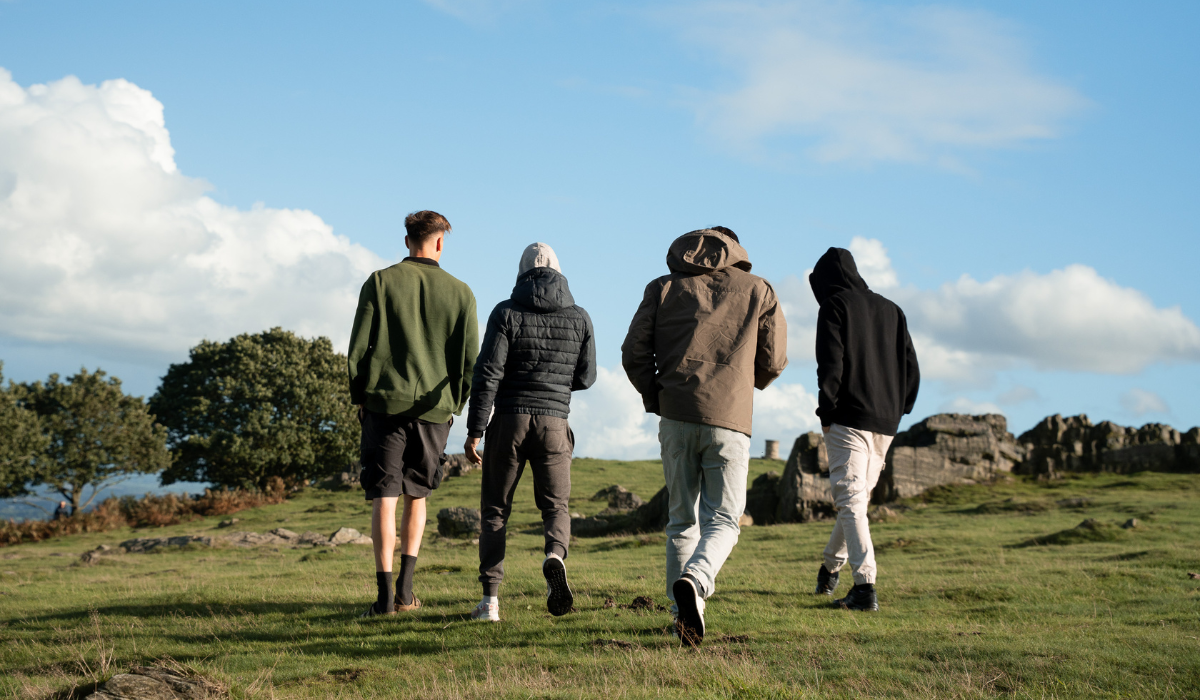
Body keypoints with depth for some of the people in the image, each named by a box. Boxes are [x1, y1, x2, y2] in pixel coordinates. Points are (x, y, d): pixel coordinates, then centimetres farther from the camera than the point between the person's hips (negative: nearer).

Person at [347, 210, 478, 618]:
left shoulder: (380, 282, 0)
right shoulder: (460, 293, 4)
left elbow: (359, 346, -2)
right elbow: (470, 358, 5)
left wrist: (358, 397, 9)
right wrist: (455, 406, 16)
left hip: (385, 402, -2)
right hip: (434, 408, 2)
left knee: (383, 497, 0)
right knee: (416, 496, 16)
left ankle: (385, 595, -6)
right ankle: (405, 590, 12)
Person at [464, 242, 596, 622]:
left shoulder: (506, 313, -3)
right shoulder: (579, 318, 5)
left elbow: (487, 373, -10)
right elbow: (586, 377, 10)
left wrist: (475, 430, -7)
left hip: (509, 420, -1)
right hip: (554, 423, 1)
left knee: (495, 510, 9)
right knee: (556, 506, 14)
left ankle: (490, 600, 1)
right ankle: (554, 555, -20)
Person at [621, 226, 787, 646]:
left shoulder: (663, 289, 11)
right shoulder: (759, 291, 10)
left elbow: (634, 354, 5)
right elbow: (773, 362, 10)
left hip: (676, 419, 2)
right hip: (730, 421, -2)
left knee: (682, 521, 13)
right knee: (723, 521, 2)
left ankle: (685, 613, 8)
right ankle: (693, 581, -26)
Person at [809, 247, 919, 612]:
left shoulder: (834, 307, -3)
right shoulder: (891, 310, 16)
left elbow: (830, 365, -14)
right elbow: (911, 367, 12)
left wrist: (826, 413, -6)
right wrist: (896, 410, 16)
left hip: (848, 418, -7)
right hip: (885, 423, 7)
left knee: (850, 499, -7)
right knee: (859, 496, 18)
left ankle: (865, 586, -17)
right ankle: (831, 566, 36)